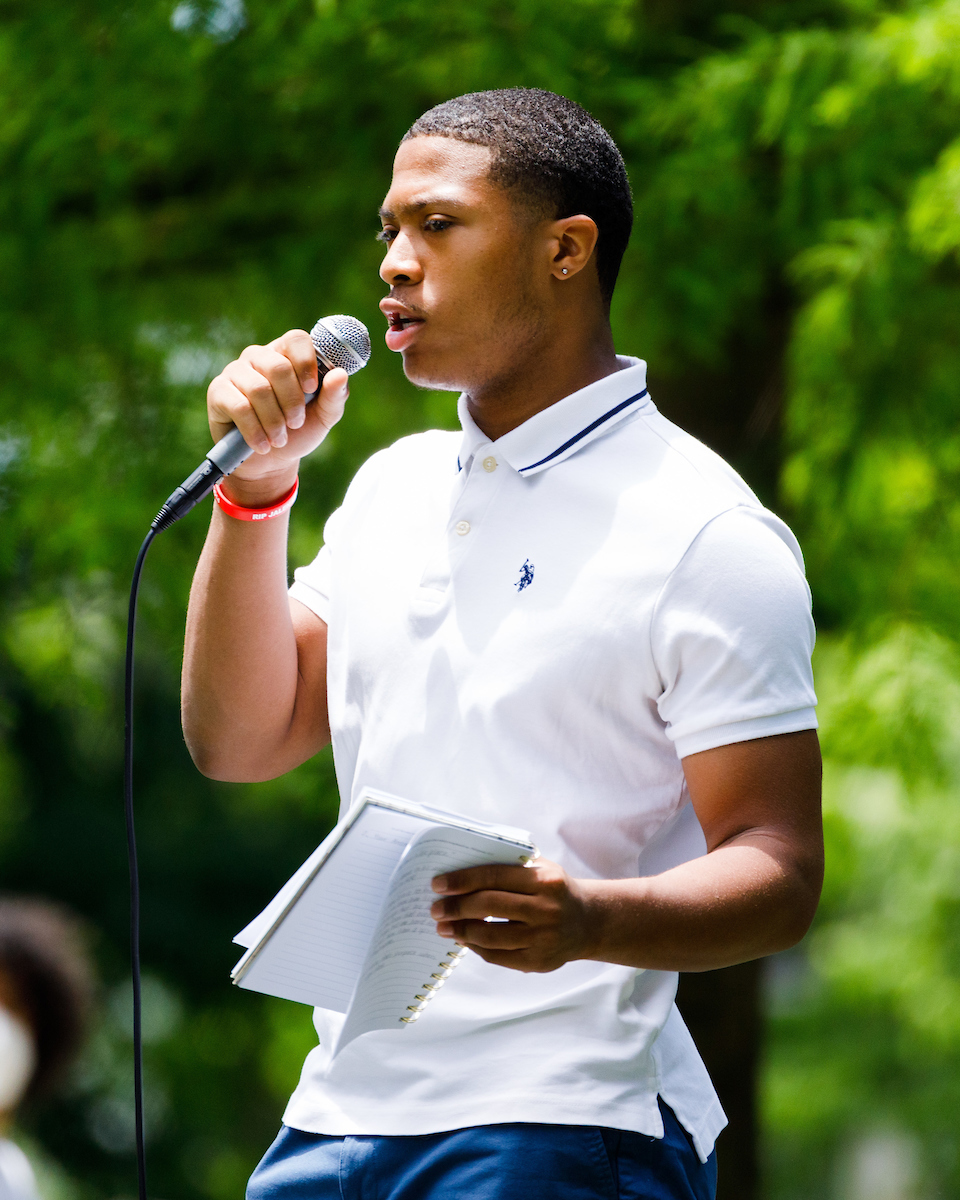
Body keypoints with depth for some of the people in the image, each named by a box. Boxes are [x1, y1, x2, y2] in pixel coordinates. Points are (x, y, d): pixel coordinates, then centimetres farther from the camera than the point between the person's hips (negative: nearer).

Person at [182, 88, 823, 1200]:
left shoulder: (705, 533, -9)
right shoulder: (393, 486, 14)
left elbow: (779, 872, -13)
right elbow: (239, 740, 11)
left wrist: (591, 920, -33)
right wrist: (257, 482, 0)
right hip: (338, 1106, 6)